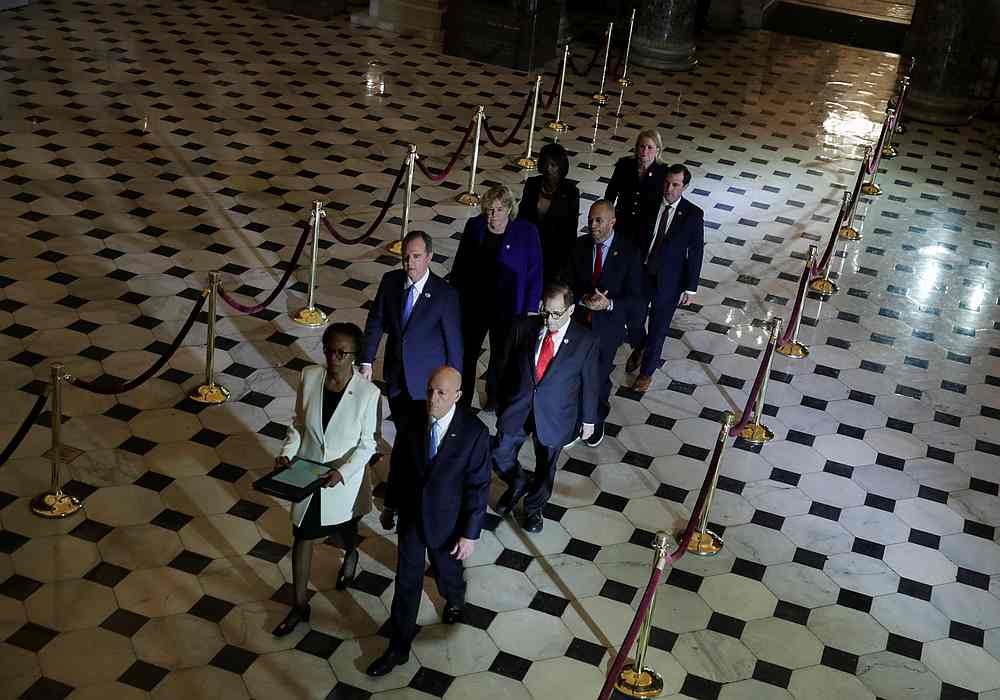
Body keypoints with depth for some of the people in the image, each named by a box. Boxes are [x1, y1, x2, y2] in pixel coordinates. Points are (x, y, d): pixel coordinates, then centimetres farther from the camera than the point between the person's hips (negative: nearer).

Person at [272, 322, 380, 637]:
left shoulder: (368, 393, -25)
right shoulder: (309, 377, -15)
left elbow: (367, 444, -14)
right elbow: (298, 423, 0)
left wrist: (343, 472, -25)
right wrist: (287, 452, -15)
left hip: (344, 477, -2)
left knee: (342, 529, 24)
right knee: (302, 536, 12)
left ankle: (350, 555, 62)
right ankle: (300, 605, 31)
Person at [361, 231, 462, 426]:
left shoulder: (445, 294, -19)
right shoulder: (390, 281, -7)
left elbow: (454, 342, -11)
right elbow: (375, 322, 3)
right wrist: (366, 361, -2)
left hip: (426, 380, -4)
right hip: (395, 376, 4)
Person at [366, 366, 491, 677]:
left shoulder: (474, 431, -25)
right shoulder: (413, 418, -15)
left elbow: (478, 486, -17)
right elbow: (397, 464, 0)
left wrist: (470, 534, -13)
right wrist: (390, 505, 9)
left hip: (447, 521, -2)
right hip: (410, 515, 2)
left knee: (447, 572, 24)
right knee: (406, 582, 11)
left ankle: (454, 599, 60)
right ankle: (398, 648, 27)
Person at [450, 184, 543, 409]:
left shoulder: (526, 232, -15)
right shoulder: (474, 226, -7)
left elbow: (534, 275, -9)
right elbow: (459, 266, 3)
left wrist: (530, 311, -10)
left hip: (506, 309, -1)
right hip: (472, 305, 2)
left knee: (500, 355, 19)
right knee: (466, 353, 9)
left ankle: (494, 397, 43)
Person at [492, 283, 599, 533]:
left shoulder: (585, 341, -18)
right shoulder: (524, 327, -12)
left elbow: (589, 382, -6)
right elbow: (510, 367, 1)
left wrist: (588, 419, 2)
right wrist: (503, 401, 8)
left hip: (554, 416, -2)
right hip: (517, 409, 2)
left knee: (545, 468, 18)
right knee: (499, 456, 12)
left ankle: (534, 507, 46)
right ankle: (517, 486, 46)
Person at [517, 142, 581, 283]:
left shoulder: (570, 192, -9)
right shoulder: (532, 184, 0)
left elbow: (571, 230, -5)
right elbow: (522, 215, 9)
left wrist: (564, 265, -5)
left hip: (555, 252, -3)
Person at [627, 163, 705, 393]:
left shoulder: (693, 214, -13)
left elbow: (696, 252, -8)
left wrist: (690, 288, -7)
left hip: (668, 280, -2)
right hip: (641, 273, 2)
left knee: (658, 328, 12)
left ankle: (647, 370, 34)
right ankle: (639, 348, 50)